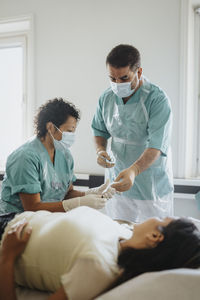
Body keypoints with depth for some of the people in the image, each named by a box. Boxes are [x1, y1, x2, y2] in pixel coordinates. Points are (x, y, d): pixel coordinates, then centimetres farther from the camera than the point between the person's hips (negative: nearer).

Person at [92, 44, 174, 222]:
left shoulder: (158, 100, -17)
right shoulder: (106, 98, 1)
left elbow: (157, 145, -26)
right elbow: (100, 130, 15)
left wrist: (133, 170, -41)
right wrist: (100, 150, -6)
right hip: (116, 183, 5)